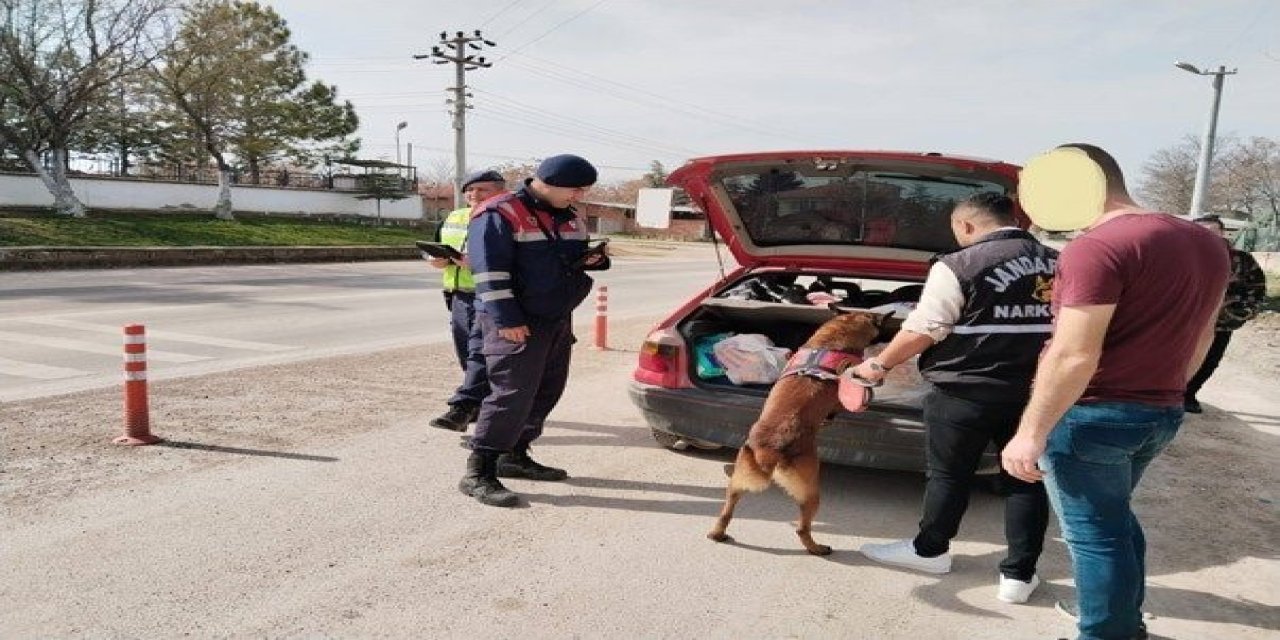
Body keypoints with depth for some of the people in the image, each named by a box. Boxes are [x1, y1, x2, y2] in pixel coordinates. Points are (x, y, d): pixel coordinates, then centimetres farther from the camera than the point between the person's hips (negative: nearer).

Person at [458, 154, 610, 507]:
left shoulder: (571, 218, 15)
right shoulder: (499, 215, -11)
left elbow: (573, 258, 27)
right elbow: (490, 271, -17)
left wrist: (592, 260, 3)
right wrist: (506, 319, -23)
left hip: (558, 320, 9)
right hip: (516, 324, -9)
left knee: (547, 391, 12)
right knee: (512, 395, -12)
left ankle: (514, 456, 27)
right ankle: (478, 473, -4)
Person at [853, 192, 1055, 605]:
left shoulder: (959, 267, -11)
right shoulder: (1057, 264, 8)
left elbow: (923, 330, -13)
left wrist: (879, 364, -1)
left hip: (964, 391, -5)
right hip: (1034, 392, 5)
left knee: (949, 474, 11)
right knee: (1026, 479, 12)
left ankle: (930, 550, 27)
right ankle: (1019, 574, 15)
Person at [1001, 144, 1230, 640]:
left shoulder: (1097, 248, -22)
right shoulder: (1206, 243, 8)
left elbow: (1073, 356, -26)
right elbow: (1200, 336, 18)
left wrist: (1030, 434, -20)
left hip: (1093, 416, -9)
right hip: (1162, 414, 9)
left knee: (1094, 533, 5)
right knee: (1115, 515, 26)